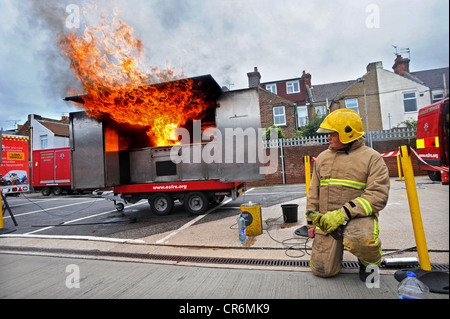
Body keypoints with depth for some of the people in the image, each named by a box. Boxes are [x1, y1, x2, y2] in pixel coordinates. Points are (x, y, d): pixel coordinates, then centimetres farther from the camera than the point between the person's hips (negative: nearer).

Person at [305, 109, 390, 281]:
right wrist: (312, 223, 12)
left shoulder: (371, 157, -3)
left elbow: (378, 196, -13)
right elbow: (314, 193, 15)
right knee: (323, 270, -3)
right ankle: (337, 248, 31)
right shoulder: (322, 157, 12)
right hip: (327, 219, 4)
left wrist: (344, 213, -23)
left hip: (358, 216, -4)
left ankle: (371, 261, 1)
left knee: (360, 241, -38)